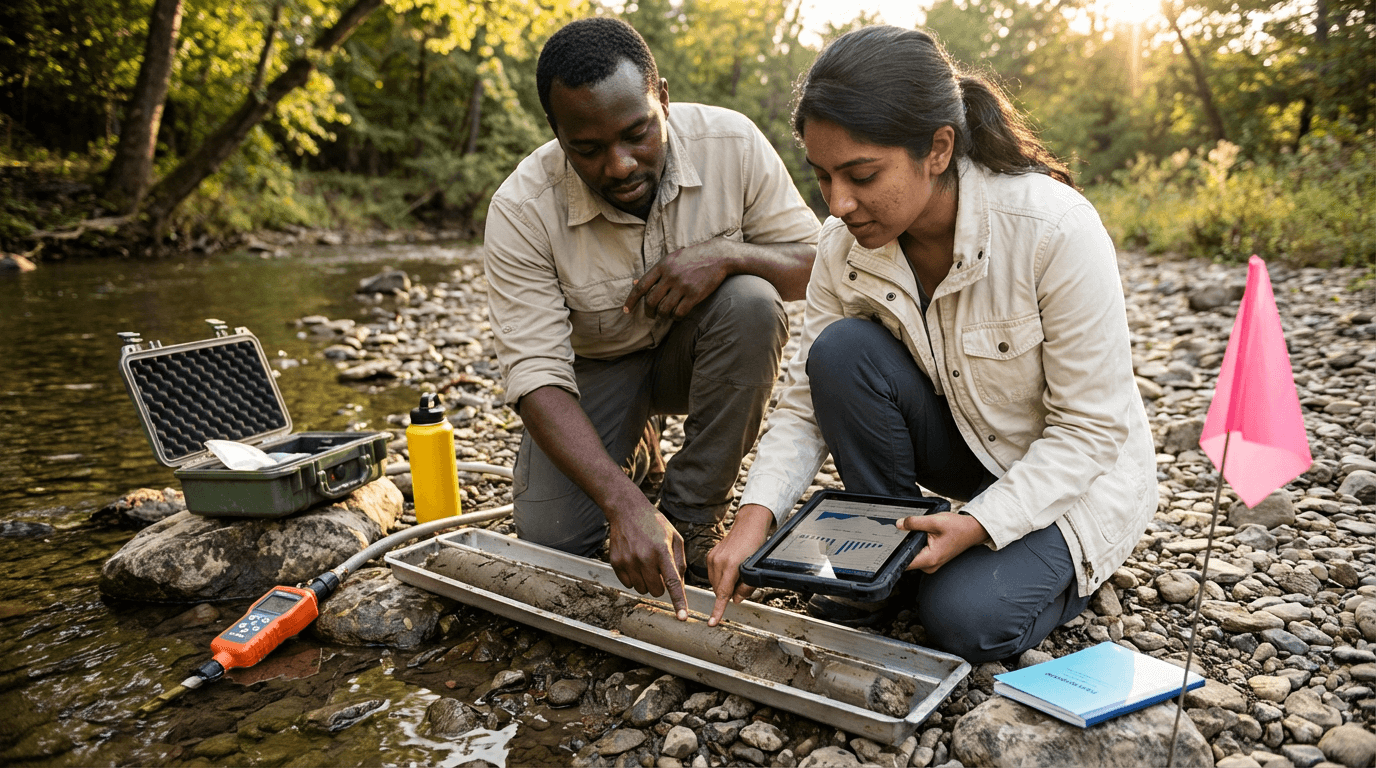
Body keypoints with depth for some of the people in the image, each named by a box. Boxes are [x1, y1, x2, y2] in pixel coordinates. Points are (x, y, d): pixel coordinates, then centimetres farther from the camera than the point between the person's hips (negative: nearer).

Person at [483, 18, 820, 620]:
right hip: (597, 365, 0)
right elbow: (537, 377, -29)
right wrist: (625, 504, -41)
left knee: (751, 302, -33)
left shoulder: (732, 144, -20)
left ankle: (693, 517, -16)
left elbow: (816, 264, -12)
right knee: (549, 540, -16)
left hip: (699, 348, 1)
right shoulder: (520, 210, -24)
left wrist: (725, 256, -34)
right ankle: (634, 450, 18)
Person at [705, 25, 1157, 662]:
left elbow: (1091, 428, -22)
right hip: (960, 442, 4)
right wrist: (756, 513, -25)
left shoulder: (1058, 231, -30)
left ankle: (1064, 570, 10)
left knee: (966, 621, -25)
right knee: (842, 350, -24)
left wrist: (979, 525, -32)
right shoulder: (844, 244, -16)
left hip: (1070, 475, -4)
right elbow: (808, 397, -10)